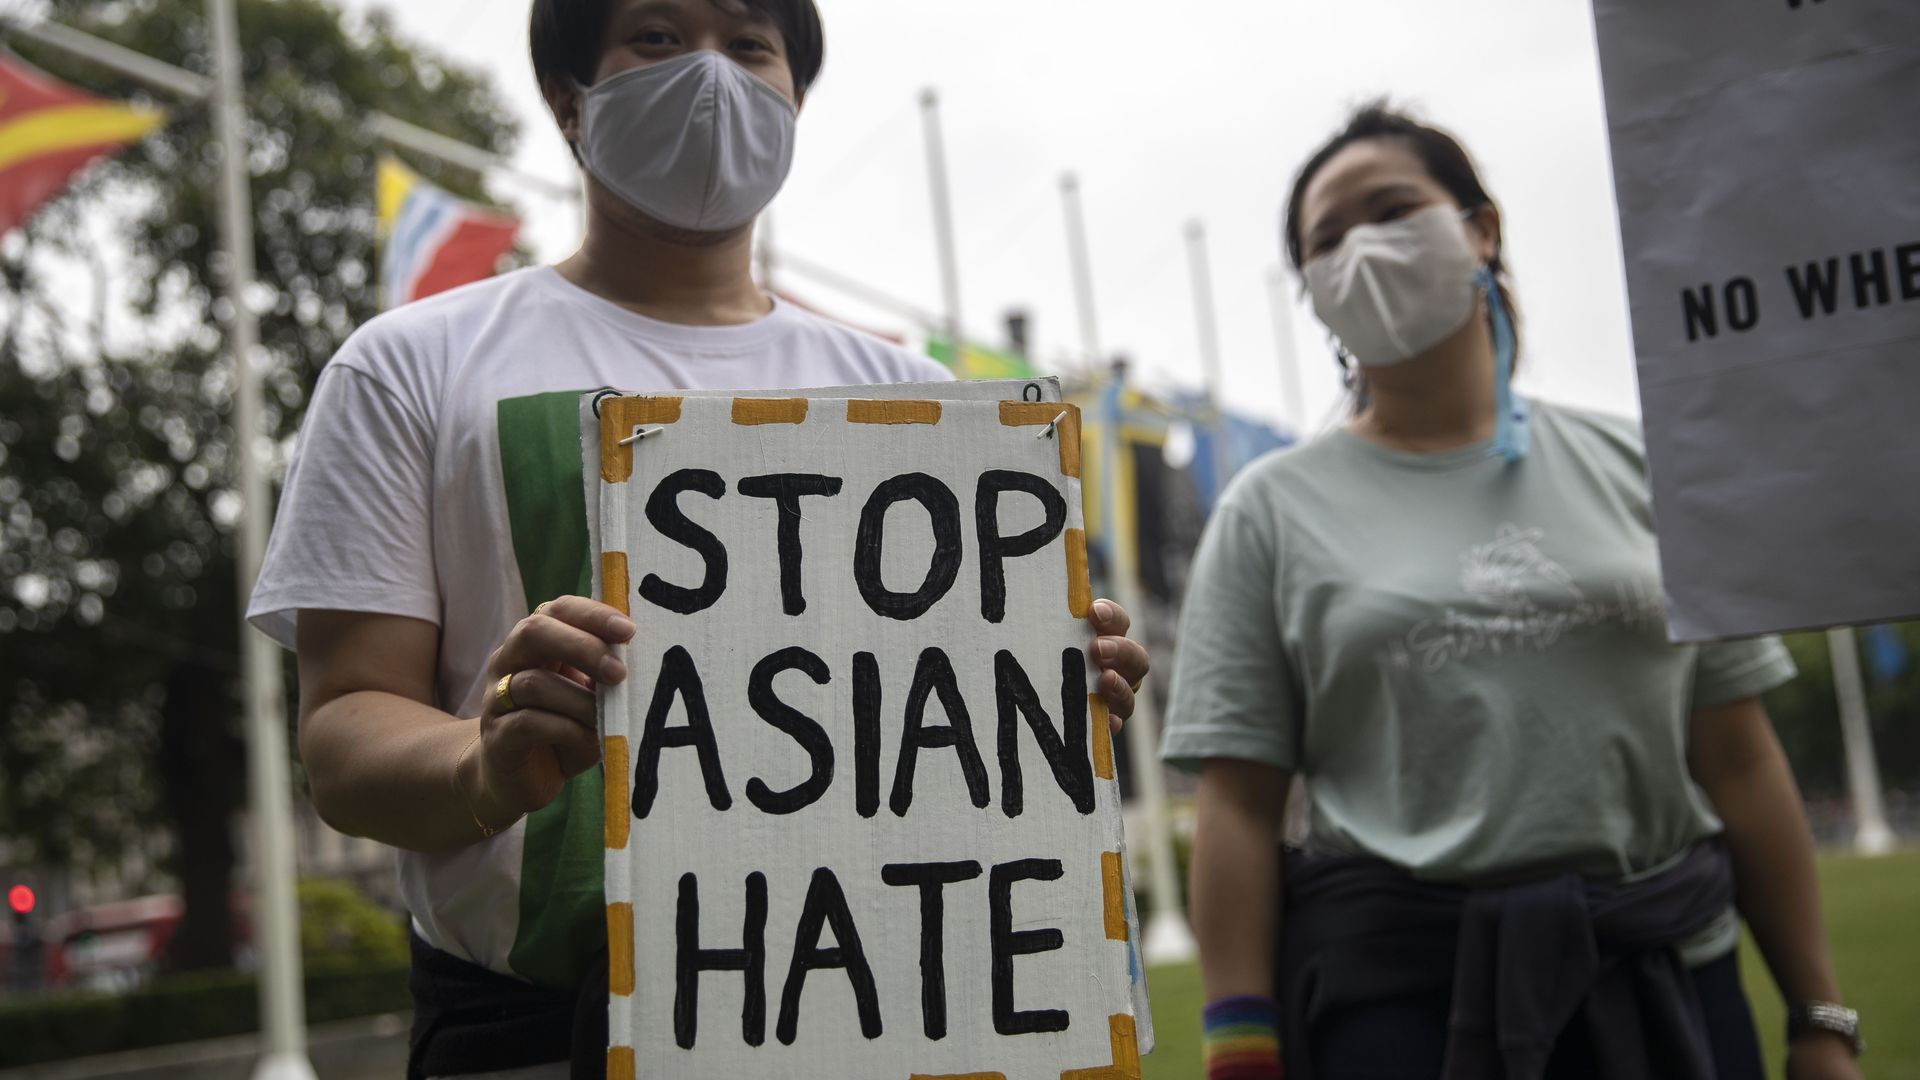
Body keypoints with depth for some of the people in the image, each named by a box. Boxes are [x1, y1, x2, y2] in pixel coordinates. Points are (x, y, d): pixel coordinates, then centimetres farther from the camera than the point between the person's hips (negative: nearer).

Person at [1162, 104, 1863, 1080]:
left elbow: (1739, 763, 8)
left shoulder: (1631, 471, 9)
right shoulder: (1272, 512, 3)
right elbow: (1238, 801, -2)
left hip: (1670, 976, 2)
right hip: (1396, 995, -2)